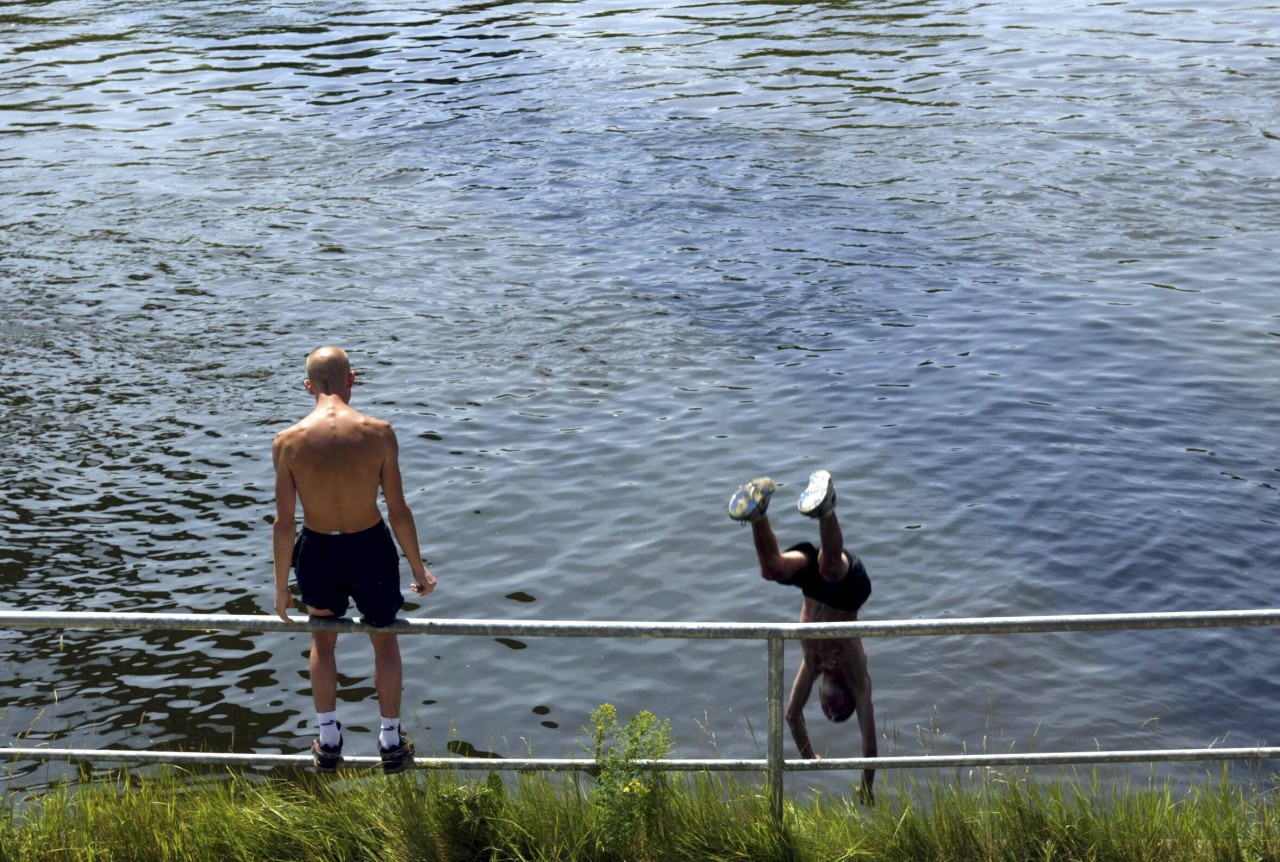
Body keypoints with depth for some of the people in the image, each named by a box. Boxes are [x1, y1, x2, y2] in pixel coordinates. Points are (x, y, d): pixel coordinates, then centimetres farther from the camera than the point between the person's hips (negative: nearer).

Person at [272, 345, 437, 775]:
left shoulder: (288, 441, -14)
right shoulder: (378, 433, -17)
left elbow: (284, 522, -9)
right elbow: (398, 510, -11)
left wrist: (281, 585, 4)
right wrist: (418, 567, 3)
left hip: (318, 552, 1)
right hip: (370, 549, -1)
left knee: (323, 639, 28)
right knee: (385, 639, 24)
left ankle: (328, 742, 35)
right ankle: (391, 743, 34)